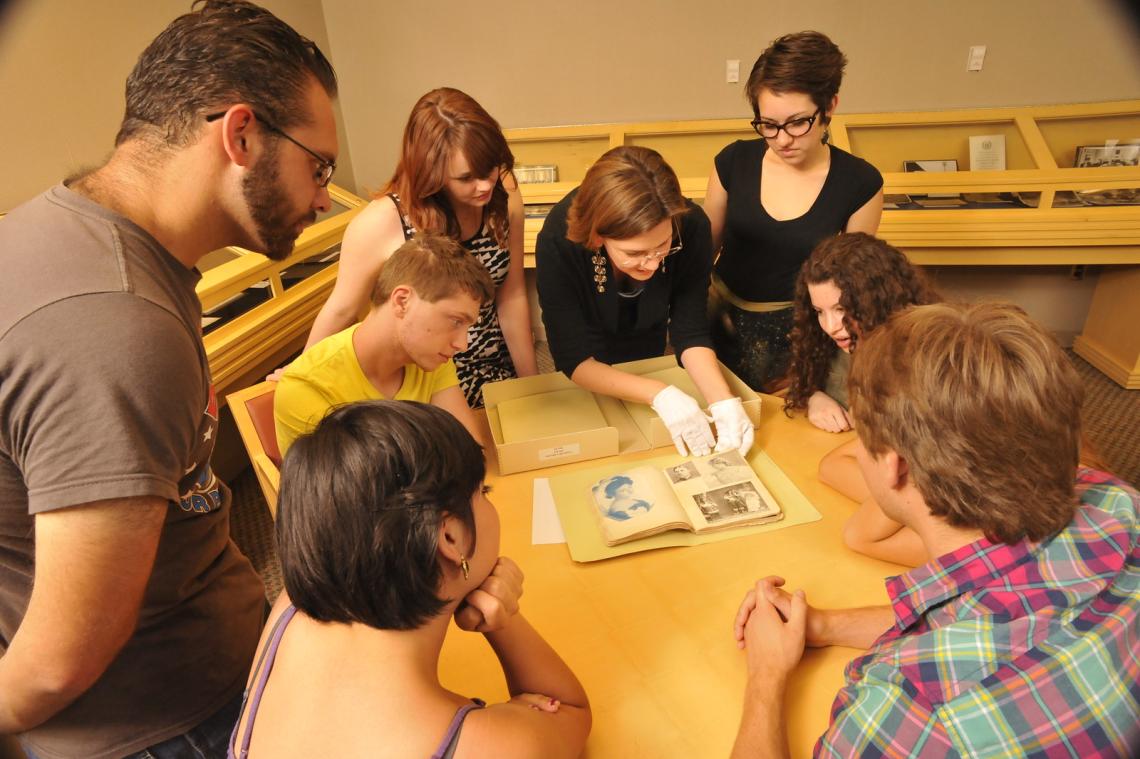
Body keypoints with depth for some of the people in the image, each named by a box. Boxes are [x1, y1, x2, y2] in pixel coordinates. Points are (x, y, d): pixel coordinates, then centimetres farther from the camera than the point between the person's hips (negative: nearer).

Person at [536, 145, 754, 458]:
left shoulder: (691, 226, -32)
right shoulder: (559, 240, -38)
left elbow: (690, 332, -23)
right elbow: (574, 359, -33)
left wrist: (724, 401, -39)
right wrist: (659, 393, -44)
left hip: (651, 352, 2)